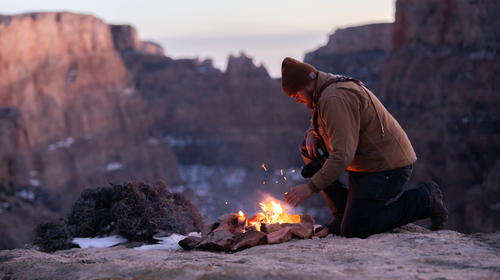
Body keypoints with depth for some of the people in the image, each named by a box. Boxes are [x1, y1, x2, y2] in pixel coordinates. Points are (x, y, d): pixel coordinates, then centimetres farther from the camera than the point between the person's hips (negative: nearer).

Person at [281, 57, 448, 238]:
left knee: (353, 230, -11)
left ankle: (424, 200, -2)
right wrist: (311, 133, 4)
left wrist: (311, 187, -25)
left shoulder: (335, 99, -23)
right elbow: (318, 121, 30)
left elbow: (343, 156, -29)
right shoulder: (332, 88, 10)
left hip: (388, 167, -11)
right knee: (307, 148, 7)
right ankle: (341, 217, 8)